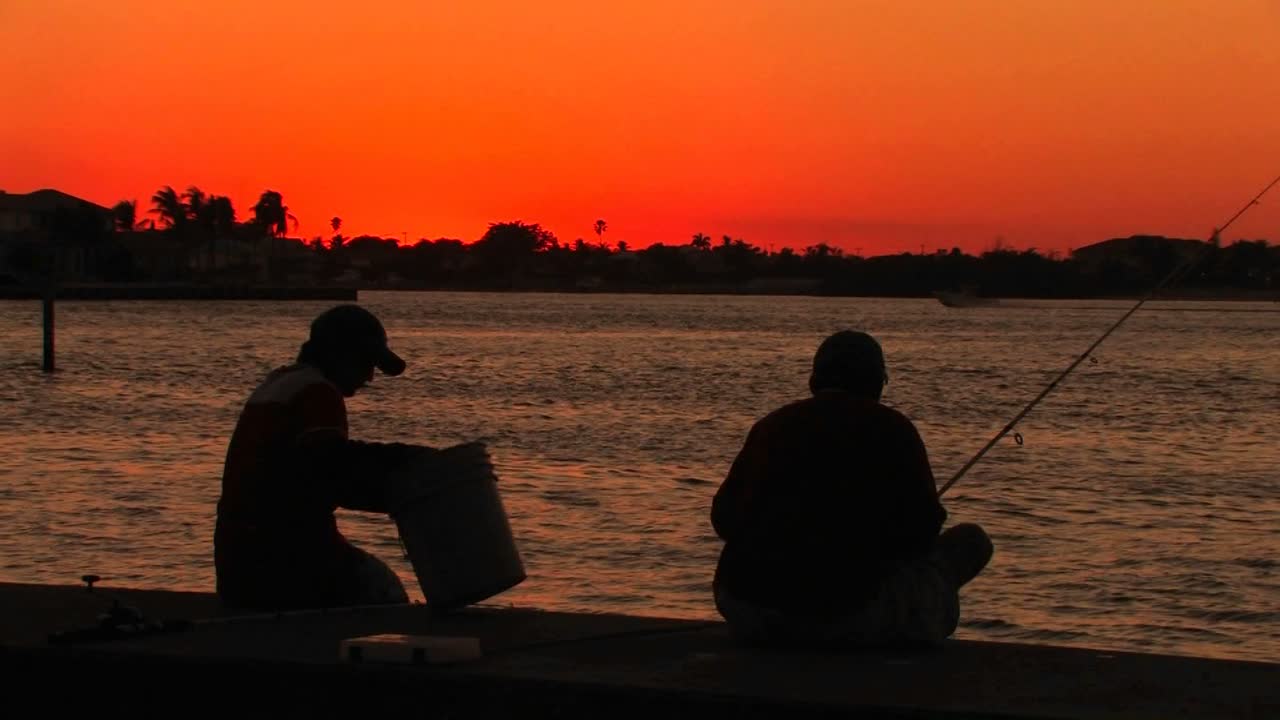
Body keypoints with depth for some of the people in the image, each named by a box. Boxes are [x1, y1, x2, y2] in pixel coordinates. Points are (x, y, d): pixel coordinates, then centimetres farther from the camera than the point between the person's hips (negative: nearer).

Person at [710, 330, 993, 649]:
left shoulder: (772, 425, 14)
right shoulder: (891, 429, 2)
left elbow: (724, 519, 16)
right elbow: (923, 529, -2)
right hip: (850, 615, -5)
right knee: (970, 542, 15)